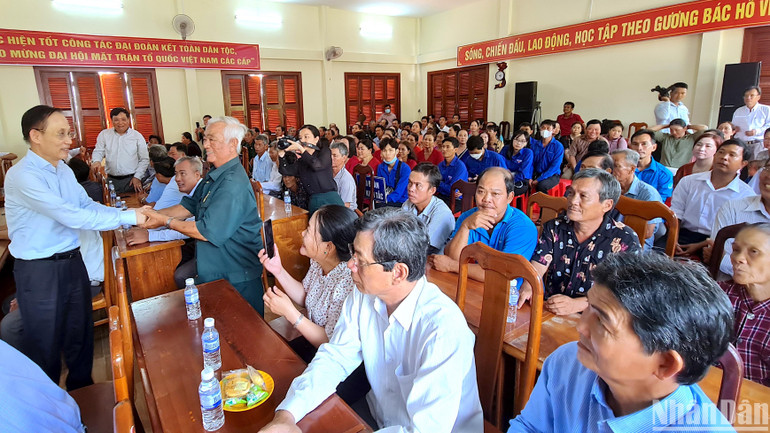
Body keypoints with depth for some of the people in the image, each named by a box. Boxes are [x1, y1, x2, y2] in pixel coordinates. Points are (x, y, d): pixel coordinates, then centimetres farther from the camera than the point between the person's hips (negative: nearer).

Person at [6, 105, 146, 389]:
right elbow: (71, 216, -27)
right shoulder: (22, 176, -21)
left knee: (80, 332, 20)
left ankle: (82, 388, 40)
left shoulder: (64, 170, 6)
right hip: (39, 272, -7)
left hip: (72, 262, 7)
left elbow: (87, 205, 8)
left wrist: (132, 215, -7)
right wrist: (127, 218, -25)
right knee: (45, 344, 9)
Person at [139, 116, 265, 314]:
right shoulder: (214, 175, 9)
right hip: (215, 270, 10)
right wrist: (155, 214, -3)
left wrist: (165, 221, -15)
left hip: (237, 277, -10)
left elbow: (208, 232, -26)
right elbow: (190, 206, 12)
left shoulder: (233, 184, -26)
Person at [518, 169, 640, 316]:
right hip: (548, 311, 3)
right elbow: (537, 265, 0)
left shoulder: (625, 241, -5)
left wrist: (576, 304, -26)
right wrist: (527, 287, -23)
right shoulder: (555, 228, 7)